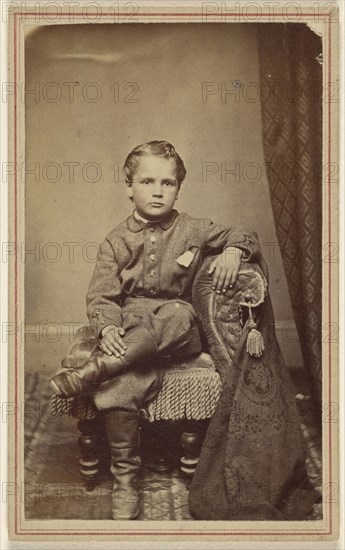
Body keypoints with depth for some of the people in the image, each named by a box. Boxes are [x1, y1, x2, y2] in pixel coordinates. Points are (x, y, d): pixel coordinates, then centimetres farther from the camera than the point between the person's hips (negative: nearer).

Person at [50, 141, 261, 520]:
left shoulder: (192, 230, 10)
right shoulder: (117, 240, 8)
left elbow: (245, 236, 16)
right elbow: (100, 294, 1)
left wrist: (233, 252, -9)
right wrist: (107, 328, -21)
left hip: (177, 325, 1)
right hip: (130, 323, 0)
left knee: (177, 314, -38)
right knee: (121, 382, -30)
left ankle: (90, 372, -34)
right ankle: (124, 478, -14)